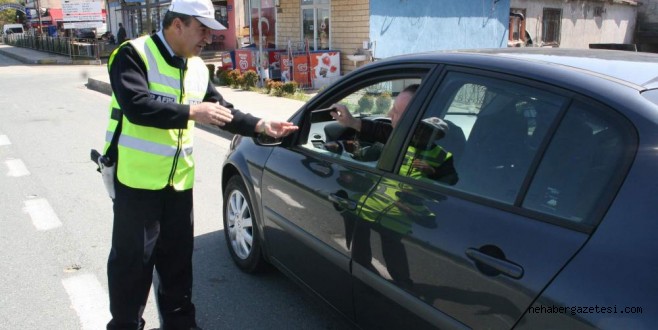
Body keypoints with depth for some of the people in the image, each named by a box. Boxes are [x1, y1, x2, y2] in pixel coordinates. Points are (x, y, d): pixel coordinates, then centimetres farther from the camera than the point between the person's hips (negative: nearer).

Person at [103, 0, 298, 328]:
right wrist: (191, 111, -26)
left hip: (178, 180, 6)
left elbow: (222, 110, 13)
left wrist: (260, 126, 1)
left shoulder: (197, 68, 9)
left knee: (178, 256, 16)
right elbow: (136, 106, -26)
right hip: (137, 179, -6)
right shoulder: (133, 55, -11)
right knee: (133, 259, 4)